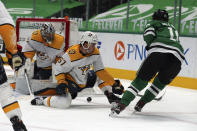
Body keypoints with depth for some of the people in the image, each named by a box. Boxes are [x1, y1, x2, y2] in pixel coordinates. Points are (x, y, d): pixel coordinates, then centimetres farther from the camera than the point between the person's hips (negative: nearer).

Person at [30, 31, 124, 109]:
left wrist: (113, 84, -7)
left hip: (84, 82, 7)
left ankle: (110, 96, 10)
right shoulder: (72, 55, -27)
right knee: (63, 103, -27)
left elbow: (101, 71, -2)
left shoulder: (95, 53, -8)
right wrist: (61, 83, -27)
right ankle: (42, 100, -4)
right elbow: (59, 68, -17)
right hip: (70, 81, -7)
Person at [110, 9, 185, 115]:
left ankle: (121, 105, -11)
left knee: (141, 80, 1)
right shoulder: (173, 29, 42)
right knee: (161, 83, 26)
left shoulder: (153, 24, 25)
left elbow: (148, 35, 3)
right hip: (178, 57, 4)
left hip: (158, 52, -4)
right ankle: (140, 105, 23)